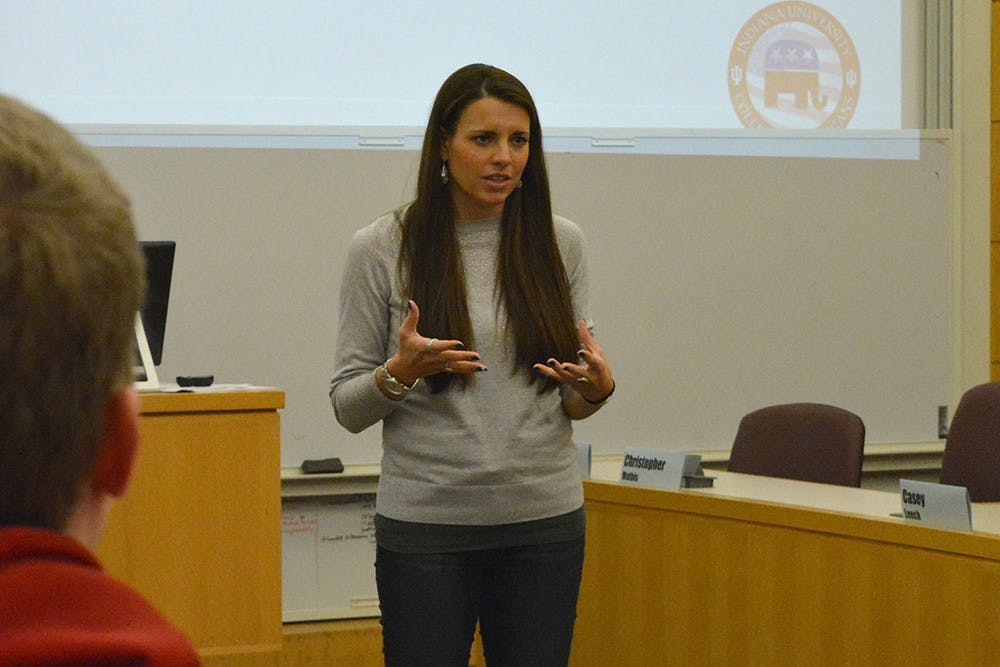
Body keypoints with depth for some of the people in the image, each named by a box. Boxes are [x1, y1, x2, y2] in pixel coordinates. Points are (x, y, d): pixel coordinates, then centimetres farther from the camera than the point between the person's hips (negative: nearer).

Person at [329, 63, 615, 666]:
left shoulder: (560, 243, 5)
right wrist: (402, 373, -21)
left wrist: (596, 388, -12)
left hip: (544, 520, 3)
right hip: (427, 524, -3)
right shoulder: (383, 248, -4)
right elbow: (348, 406, 0)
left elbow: (574, 402, 11)